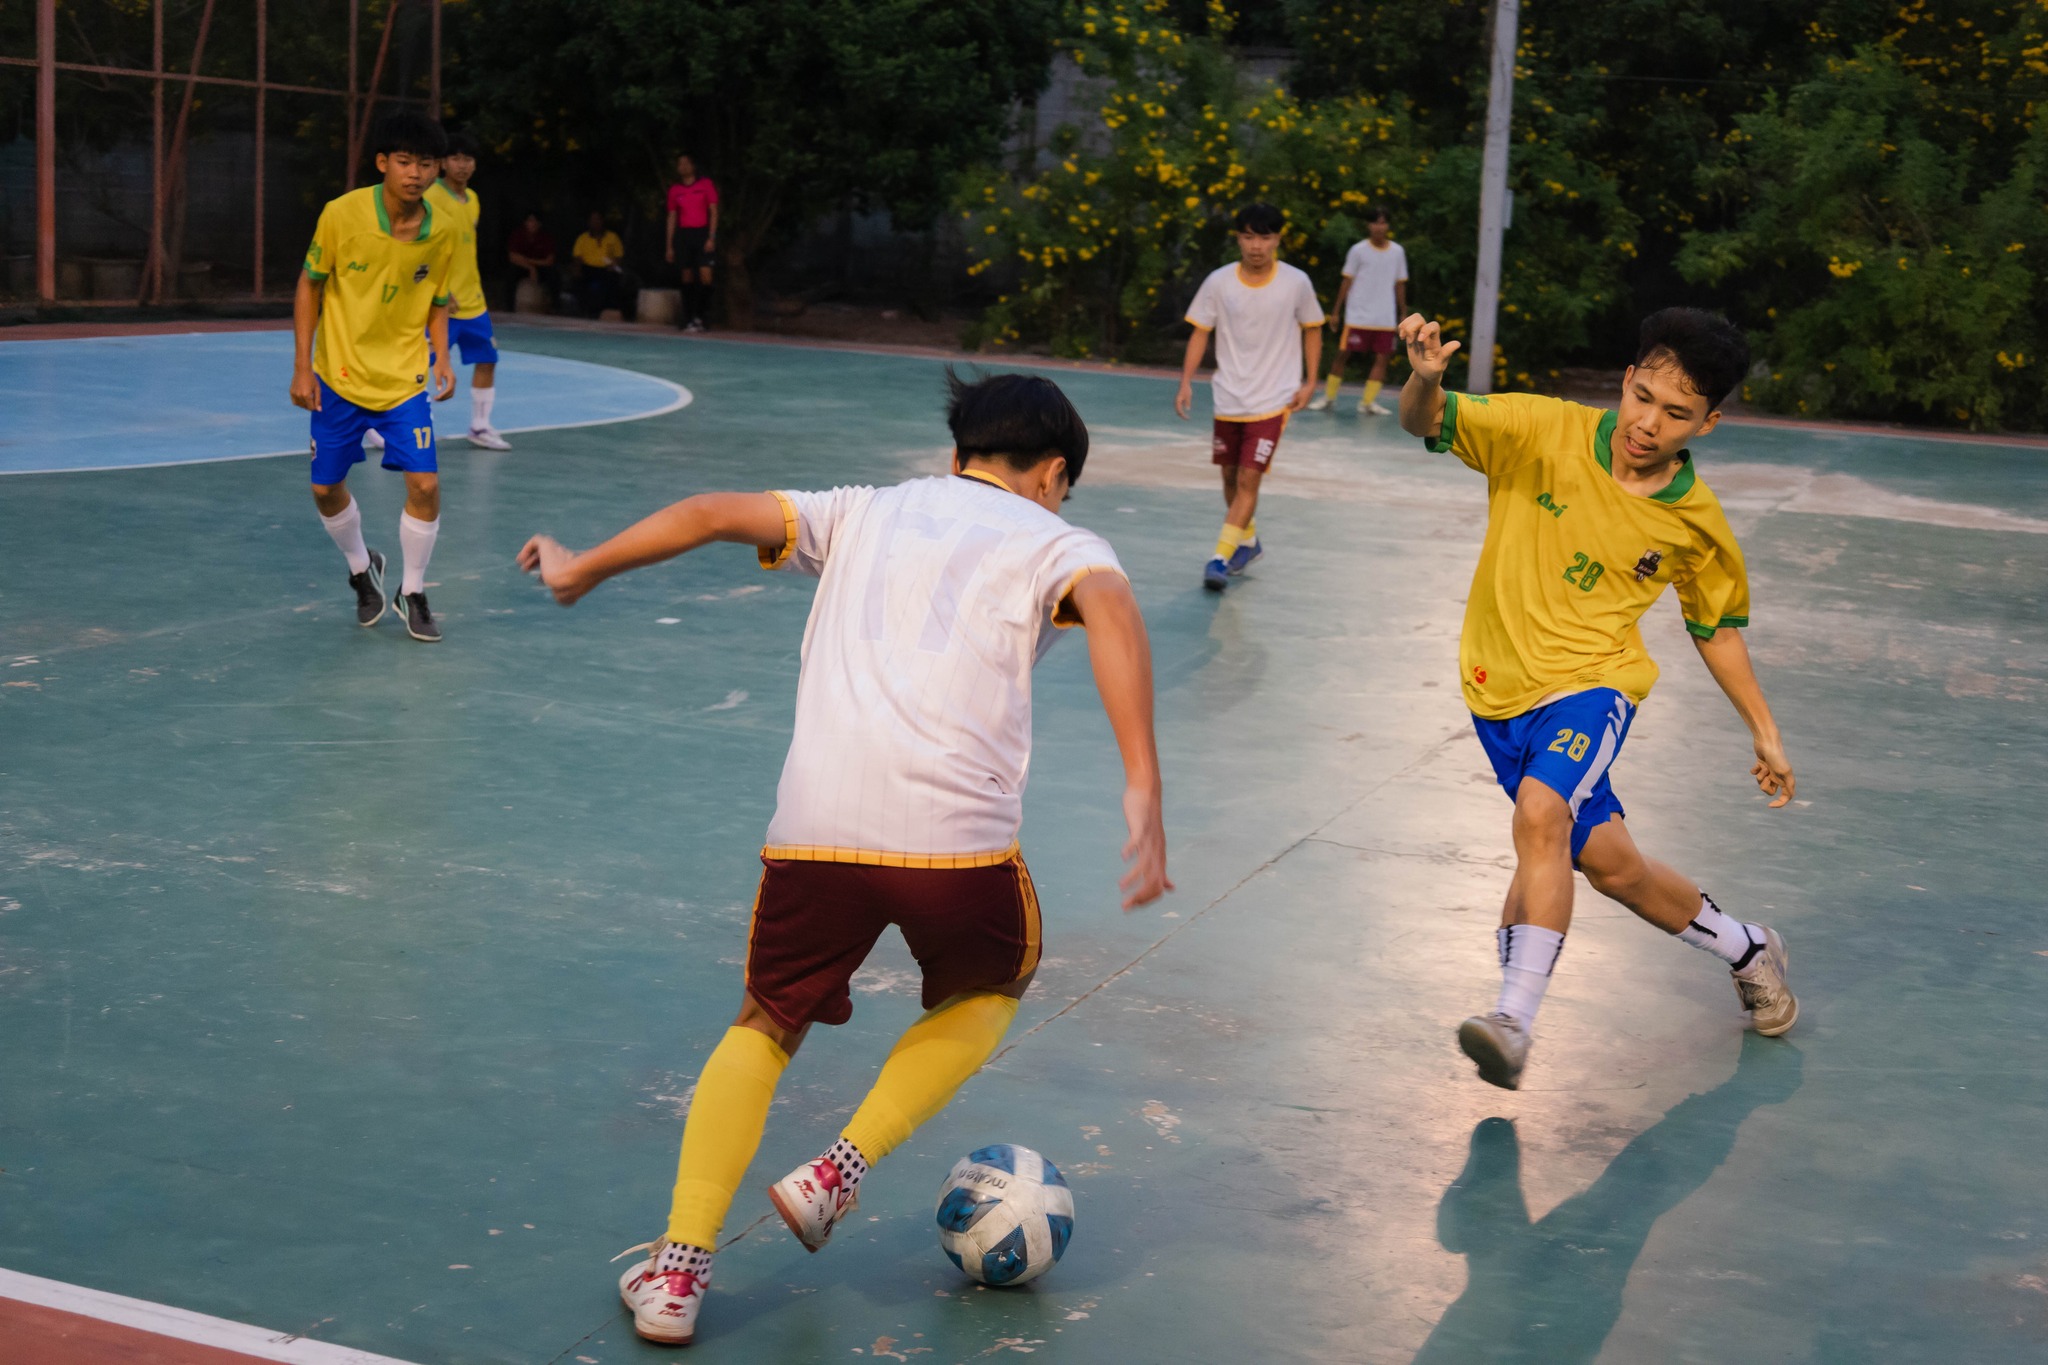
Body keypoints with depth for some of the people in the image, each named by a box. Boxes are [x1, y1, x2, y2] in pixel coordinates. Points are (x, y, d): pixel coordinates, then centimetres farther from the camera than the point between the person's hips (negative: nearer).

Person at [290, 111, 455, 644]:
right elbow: (309, 285, -4)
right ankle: (362, 570, 36)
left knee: (424, 485, -11)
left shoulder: (442, 231, -7)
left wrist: (441, 359, -7)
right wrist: (302, 367, -8)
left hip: (404, 380, 1)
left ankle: (413, 593, 10)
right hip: (339, 378, 0)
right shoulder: (342, 214, -14)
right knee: (326, 488, 6)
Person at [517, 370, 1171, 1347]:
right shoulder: (1055, 542, 14)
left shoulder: (863, 513, 24)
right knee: (988, 989, 30)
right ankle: (838, 1173, 17)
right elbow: (1110, 609, -8)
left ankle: (677, 1269, 13)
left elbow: (715, 513, 17)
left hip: (815, 826, 2)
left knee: (767, 1025, 23)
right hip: (958, 833, -2)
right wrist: (1143, 791, -17)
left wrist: (584, 568, 30)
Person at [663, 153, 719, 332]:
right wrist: (670, 246, 8)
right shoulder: (674, 190, 9)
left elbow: (714, 212, 0)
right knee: (687, 277, 1)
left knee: (705, 276, -13)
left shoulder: (705, 184, 2)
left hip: (703, 233, -2)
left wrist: (711, 237, -9)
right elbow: (672, 218, 13)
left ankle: (699, 316, -1)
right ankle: (688, 320, 4)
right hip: (683, 235, 2)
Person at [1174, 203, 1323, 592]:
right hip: (1228, 398, 3)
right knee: (1230, 476, 15)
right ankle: (1248, 541, 38)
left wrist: (1309, 382, -1)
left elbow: (1312, 329, 6)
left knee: (1248, 479, -12)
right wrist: (1186, 382, -7)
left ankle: (1221, 558, -9)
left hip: (1273, 400, -3)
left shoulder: (1296, 283, -8)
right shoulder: (1219, 282, -5)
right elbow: (1200, 332, 2)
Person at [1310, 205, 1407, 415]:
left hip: (1385, 318, 3)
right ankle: (1328, 396, 13)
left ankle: (1368, 402, 4)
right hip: (1358, 316, -3)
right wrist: (1336, 311, -2)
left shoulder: (1397, 252, 4)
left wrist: (1404, 313, 9)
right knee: (1342, 353, 0)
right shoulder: (1358, 250, -4)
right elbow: (1347, 282, 0)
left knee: (1382, 358, -2)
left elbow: (1400, 285, 11)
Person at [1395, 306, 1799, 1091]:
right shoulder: (1545, 432, -12)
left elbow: (1716, 625, 10)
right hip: (1499, 690, 2)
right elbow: (1428, 423, -18)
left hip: (1590, 681, -2)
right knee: (1609, 863, 12)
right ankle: (1746, 950, 39)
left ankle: (1514, 1024, -30)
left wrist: (1763, 729, 11)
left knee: (1541, 815, -32)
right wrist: (1425, 379, -41)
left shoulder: (1697, 522, -6)